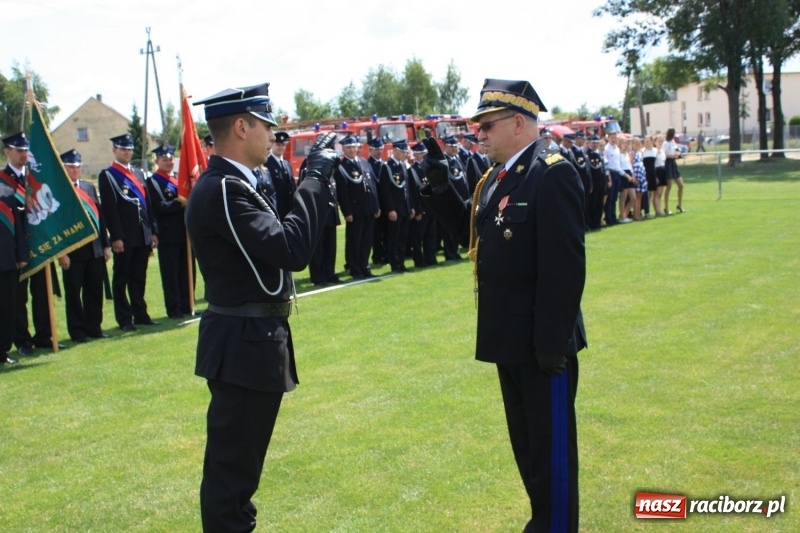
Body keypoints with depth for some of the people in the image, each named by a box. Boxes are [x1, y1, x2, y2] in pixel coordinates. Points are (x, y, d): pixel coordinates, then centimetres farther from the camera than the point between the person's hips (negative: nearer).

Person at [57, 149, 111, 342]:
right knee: (73, 292, 5)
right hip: (72, 251, -6)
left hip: (95, 248, 6)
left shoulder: (89, 187, 12)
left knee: (95, 290, 11)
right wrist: (60, 252, -14)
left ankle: (94, 327, 21)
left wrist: (106, 244, 9)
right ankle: (77, 331, 13)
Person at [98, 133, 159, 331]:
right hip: (124, 238, -6)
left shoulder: (138, 173, 17)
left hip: (143, 235, 6)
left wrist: (153, 231, 11)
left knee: (139, 278, 12)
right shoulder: (107, 176, -3)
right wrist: (116, 237, -17)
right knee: (121, 279, 3)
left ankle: (140, 314, 20)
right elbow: (109, 209, -11)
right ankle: (124, 319, 7)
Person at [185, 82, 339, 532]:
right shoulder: (224, 190, -21)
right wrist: (316, 177, -22)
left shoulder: (230, 184, 12)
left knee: (238, 460, 23)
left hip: (249, 341, 11)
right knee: (232, 463, 0)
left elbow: (277, 240, 10)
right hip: (246, 344, -11)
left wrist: (317, 179, 5)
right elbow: (293, 250, -30)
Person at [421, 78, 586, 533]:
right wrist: (440, 185, 1)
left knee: (552, 443, 4)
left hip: (542, 340, -9)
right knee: (525, 441, 20)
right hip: (511, 338, 9)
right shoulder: (498, 177, 11)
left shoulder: (553, 173, -18)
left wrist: (553, 339, -23)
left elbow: (566, 264, -23)